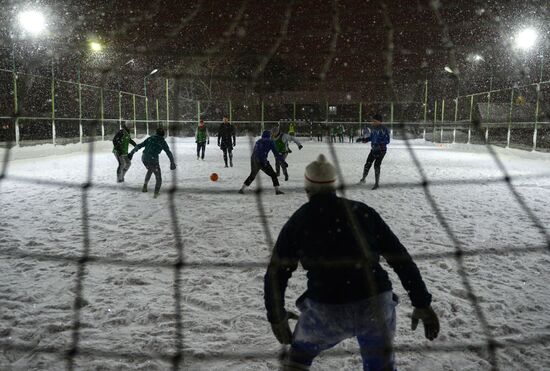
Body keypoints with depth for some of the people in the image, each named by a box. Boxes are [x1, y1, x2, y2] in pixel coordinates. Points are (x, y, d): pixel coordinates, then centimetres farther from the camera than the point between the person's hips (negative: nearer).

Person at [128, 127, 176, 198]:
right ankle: (156, 193, 6)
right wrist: (172, 163, 11)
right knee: (158, 178, 12)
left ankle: (145, 185, 25)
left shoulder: (150, 138, 13)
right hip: (153, 160, -5)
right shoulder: (163, 142, 5)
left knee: (150, 170, 35)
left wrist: (132, 152, 15)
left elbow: (139, 145, 11)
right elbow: (169, 153, 5)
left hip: (144, 158, 5)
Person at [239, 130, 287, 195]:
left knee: (252, 176, 24)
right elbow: (276, 153, -3)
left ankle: (242, 189, 23)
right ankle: (277, 190, -1)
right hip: (262, 161, -6)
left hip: (253, 160, 6)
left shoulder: (258, 141, 20)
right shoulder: (270, 142, 3)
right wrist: (283, 161, 0)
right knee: (273, 175, 8)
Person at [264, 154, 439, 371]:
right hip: (377, 306, 2)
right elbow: (400, 257, 8)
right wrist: (422, 304, 12)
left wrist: (276, 317, 21)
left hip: (326, 313, -2)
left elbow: (276, 273, 9)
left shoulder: (299, 221, 7)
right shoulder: (362, 211, 11)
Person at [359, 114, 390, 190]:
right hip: (373, 150, 6)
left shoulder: (384, 129, -16)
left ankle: (376, 184, 1)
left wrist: (379, 143, -32)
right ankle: (363, 179, 28)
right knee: (367, 164, 7)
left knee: (377, 165, -10)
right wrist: (363, 139, 4)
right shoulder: (373, 128, 5)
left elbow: (387, 140, -19)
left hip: (381, 150, -6)